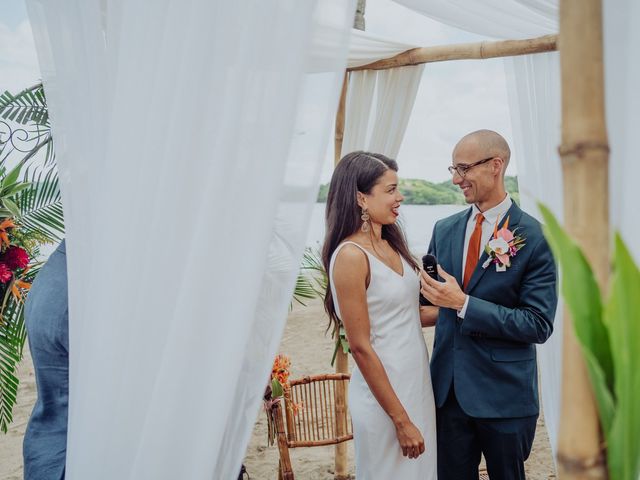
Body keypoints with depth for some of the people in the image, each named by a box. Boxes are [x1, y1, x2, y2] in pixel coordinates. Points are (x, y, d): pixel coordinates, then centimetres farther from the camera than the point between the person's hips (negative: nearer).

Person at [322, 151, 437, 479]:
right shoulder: (351, 255, -19)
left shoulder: (391, 244, 4)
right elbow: (361, 347, -19)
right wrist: (401, 420, -16)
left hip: (418, 383, 8)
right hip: (383, 391, -8)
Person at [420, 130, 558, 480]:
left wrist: (463, 303, -22)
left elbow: (539, 325, -16)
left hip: (504, 394, -4)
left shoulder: (535, 238, -12)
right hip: (447, 387, 4)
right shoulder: (444, 229, 4)